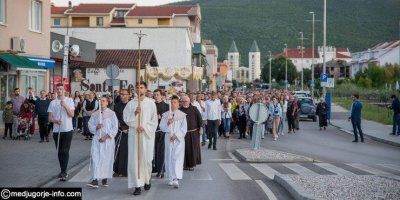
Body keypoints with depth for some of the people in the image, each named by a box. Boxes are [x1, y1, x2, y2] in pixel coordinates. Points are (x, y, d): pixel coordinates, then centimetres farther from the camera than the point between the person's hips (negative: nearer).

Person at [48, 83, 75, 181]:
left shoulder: (69, 101, 3)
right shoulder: (53, 102, 7)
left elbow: (72, 114, -7)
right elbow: (50, 118, 4)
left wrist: (65, 105, -17)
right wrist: (56, 121, -16)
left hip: (67, 130, -3)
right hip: (57, 130, 3)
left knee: (65, 151, -9)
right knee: (60, 152, 9)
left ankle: (64, 172, -11)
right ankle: (63, 171, 20)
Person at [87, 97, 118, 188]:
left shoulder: (112, 114, 1)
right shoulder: (95, 114, 9)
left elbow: (115, 128, -2)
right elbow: (90, 126, 10)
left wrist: (106, 136, -10)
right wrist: (96, 127, -11)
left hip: (108, 140, -2)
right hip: (97, 139, 2)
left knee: (107, 159, 1)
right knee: (95, 158, -10)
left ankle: (105, 179, 14)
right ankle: (95, 180, -14)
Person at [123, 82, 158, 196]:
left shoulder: (151, 103, 4)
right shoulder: (131, 104, 7)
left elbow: (154, 120, 2)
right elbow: (126, 118, 2)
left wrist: (144, 127, -10)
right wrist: (135, 113, -14)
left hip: (147, 135, -1)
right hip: (134, 135, 1)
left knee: (147, 159, 2)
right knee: (134, 160, -5)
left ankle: (147, 180, 24)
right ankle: (137, 185, -2)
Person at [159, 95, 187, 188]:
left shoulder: (182, 115, 2)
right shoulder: (165, 115, 7)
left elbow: (184, 128, -1)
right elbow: (161, 126, 2)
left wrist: (176, 135, -11)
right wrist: (167, 123, -16)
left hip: (179, 139, -3)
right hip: (168, 139, 3)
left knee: (178, 158, -11)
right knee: (169, 158, 5)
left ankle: (176, 179, -19)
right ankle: (171, 178, 15)